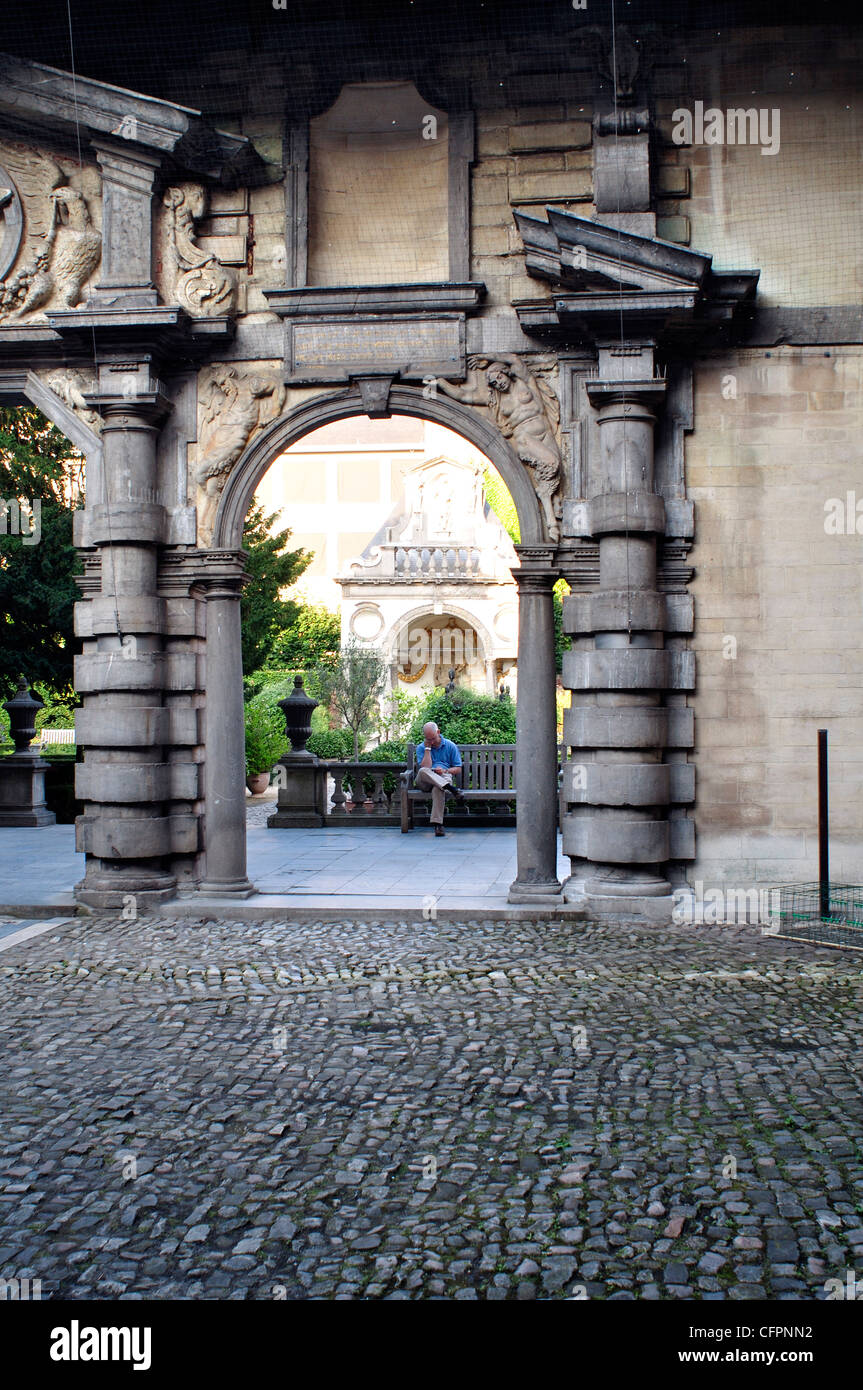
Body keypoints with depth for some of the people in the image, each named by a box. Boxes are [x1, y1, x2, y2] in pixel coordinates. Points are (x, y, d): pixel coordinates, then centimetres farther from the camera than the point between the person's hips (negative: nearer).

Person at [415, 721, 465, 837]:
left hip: (444, 777, -1)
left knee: (438, 787, -39)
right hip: (424, 782, 1)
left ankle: (437, 824, -46)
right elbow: (425, 767, -7)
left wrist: (445, 771, -10)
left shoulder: (450, 746, 13)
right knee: (423, 771, -36)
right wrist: (427, 748, -3)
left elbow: (458, 769, 10)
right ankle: (451, 789, -48)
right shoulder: (421, 748, 12)